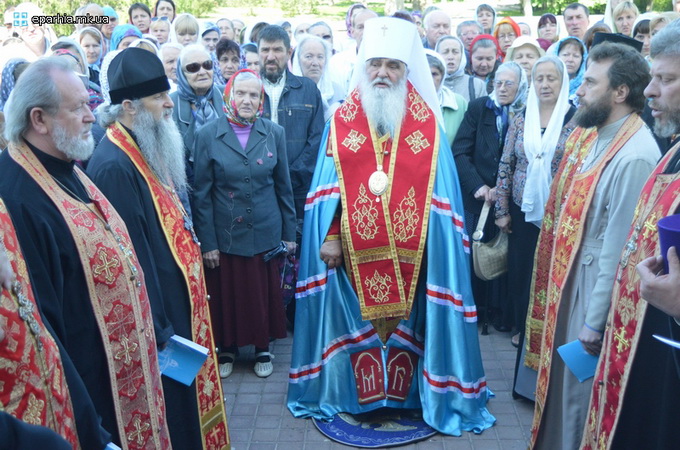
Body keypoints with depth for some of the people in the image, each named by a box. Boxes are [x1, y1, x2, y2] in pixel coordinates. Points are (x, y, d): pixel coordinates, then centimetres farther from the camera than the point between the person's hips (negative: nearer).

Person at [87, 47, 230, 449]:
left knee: (188, 399, 22)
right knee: (171, 416, 7)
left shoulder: (149, 152, 7)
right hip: (158, 313, -9)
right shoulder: (115, 167, -24)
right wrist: (158, 331, -22)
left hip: (179, 303, 10)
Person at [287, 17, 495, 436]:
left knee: (405, 320, 9)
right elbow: (328, 187, 0)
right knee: (358, 321, 9)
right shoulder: (341, 120, 3)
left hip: (409, 251, 0)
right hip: (354, 247, 0)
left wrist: (436, 245, -4)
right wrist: (329, 237, -6)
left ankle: (403, 393, 25)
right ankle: (357, 395, 24)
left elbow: (439, 192, 1)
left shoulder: (427, 123, 2)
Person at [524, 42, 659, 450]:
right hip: (567, 272, 8)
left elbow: (619, 247, -22)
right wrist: (558, 272, 13)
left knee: (582, 386, 10)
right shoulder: (589, 133, 4)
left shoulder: (635, 156, -24)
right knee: (561, 374, 22)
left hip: (596, 281, -8)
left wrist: (596, 321, -18)